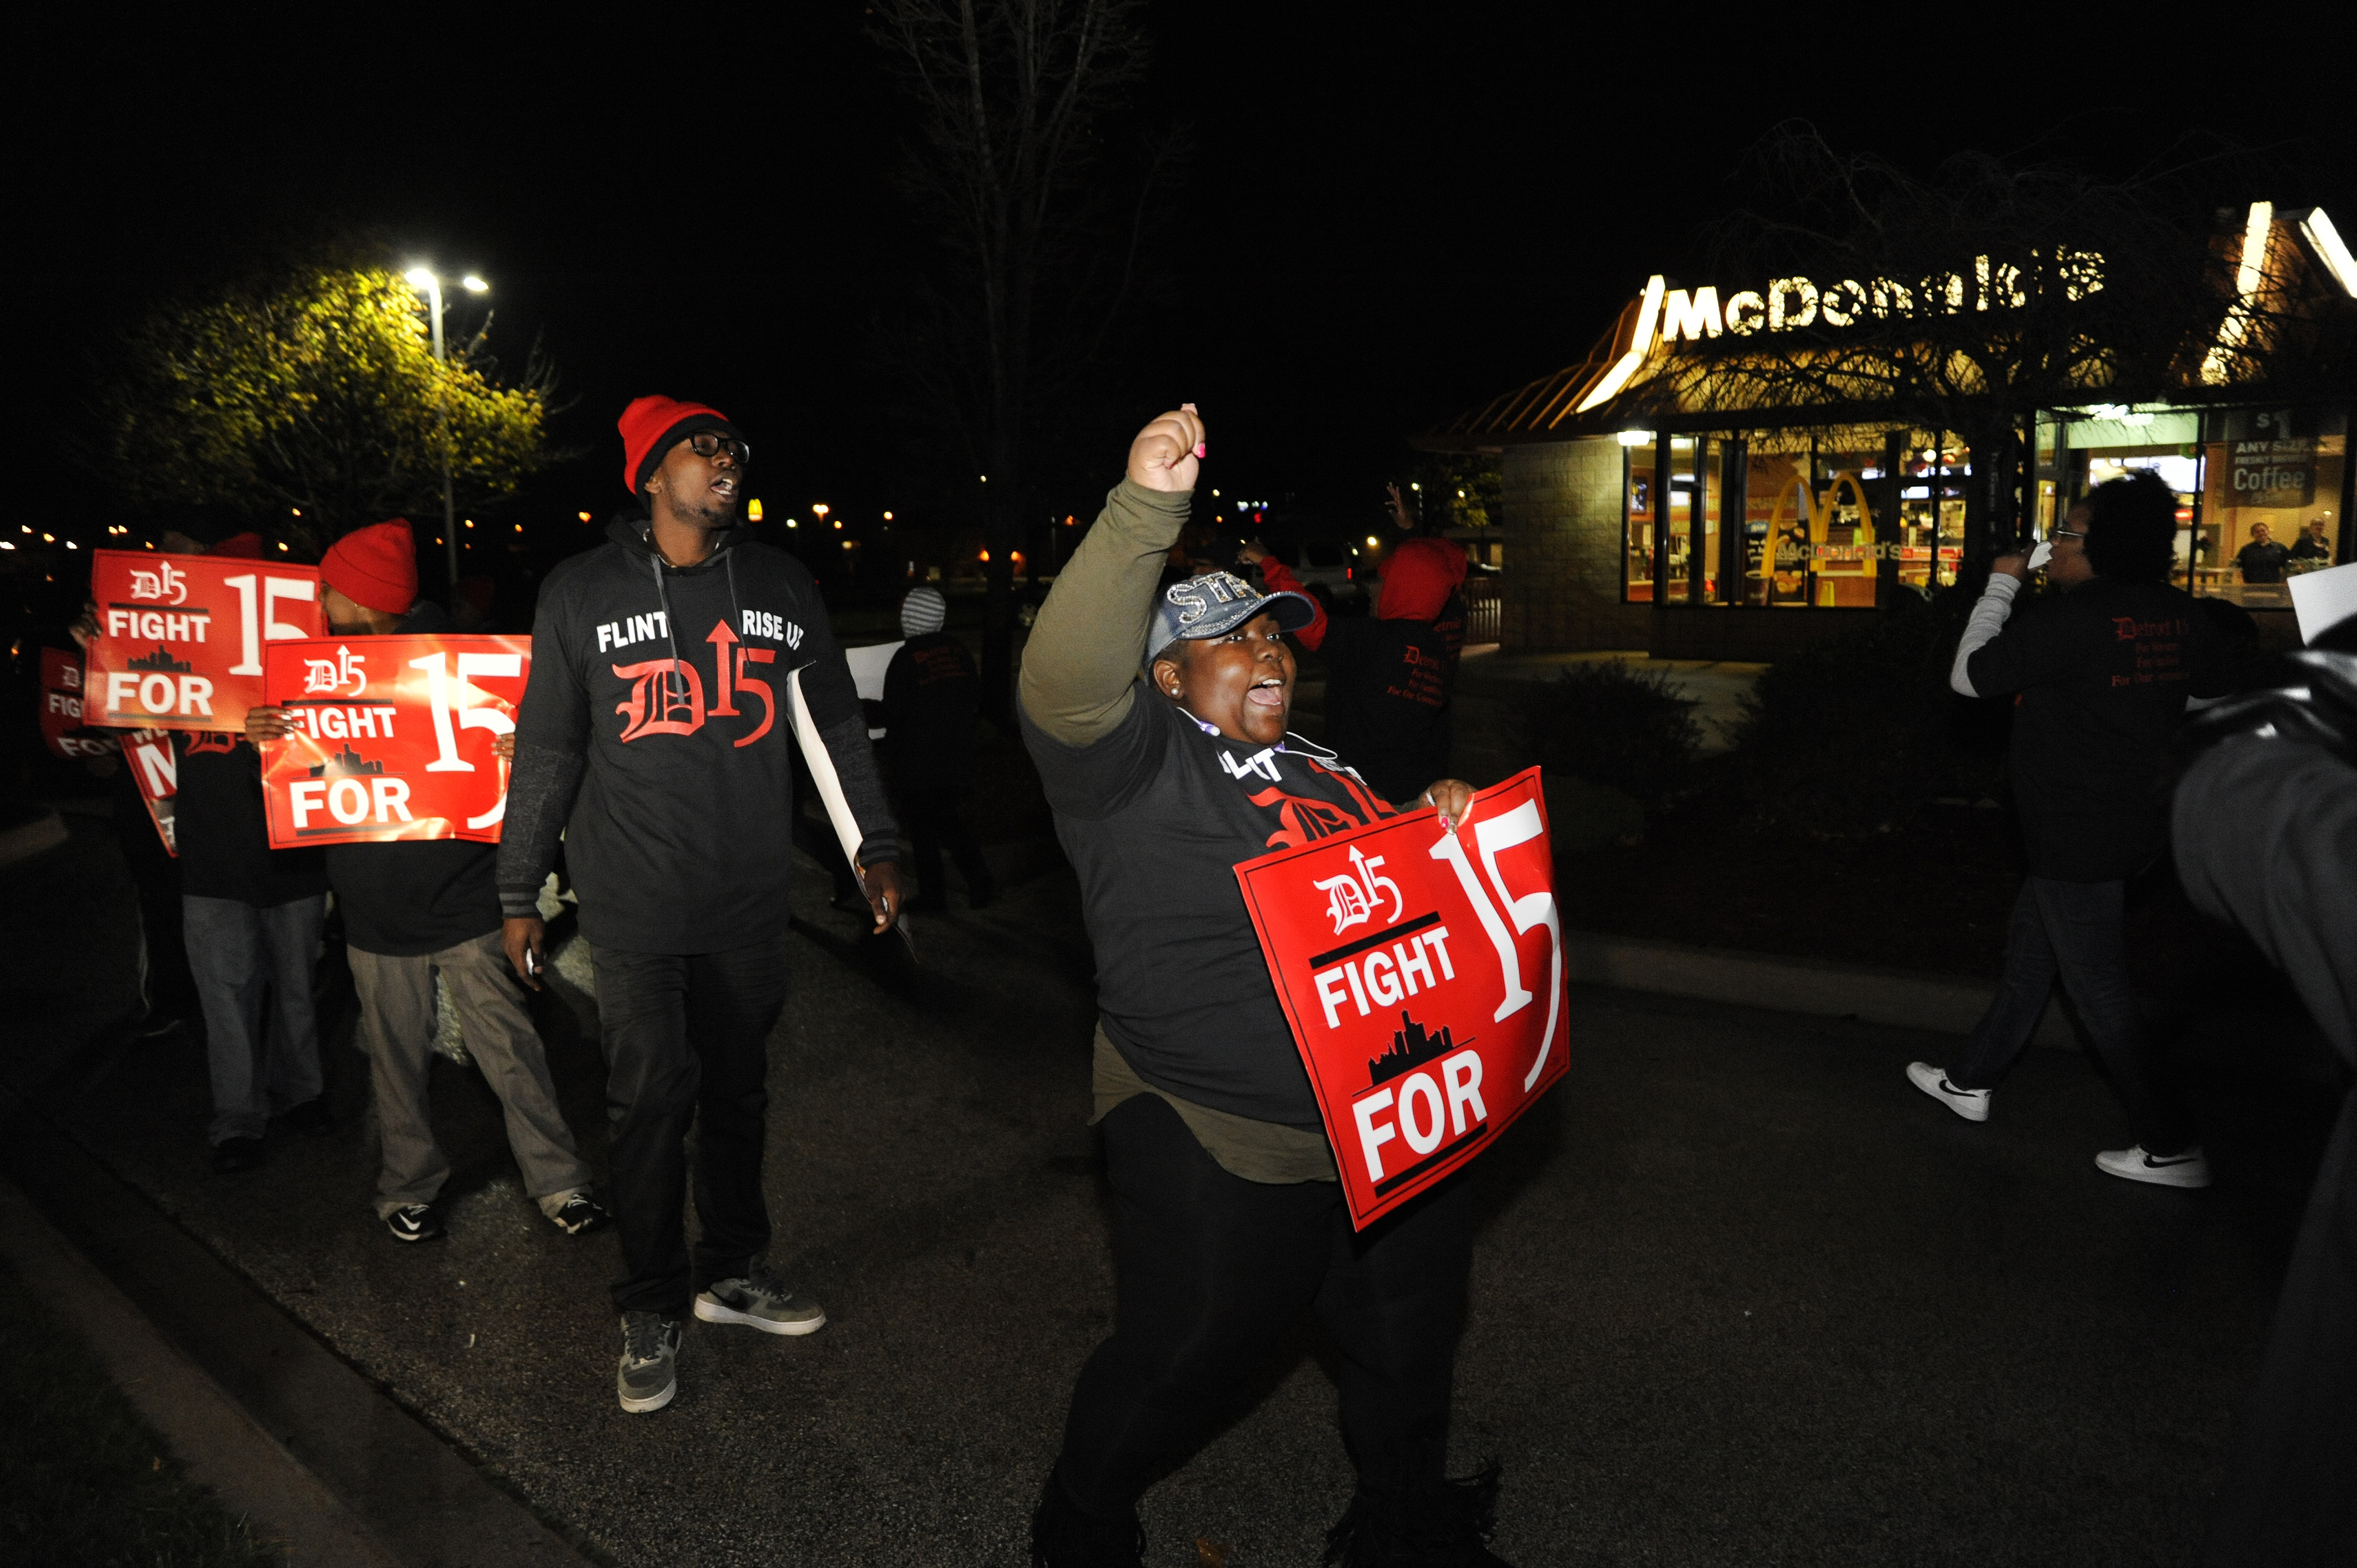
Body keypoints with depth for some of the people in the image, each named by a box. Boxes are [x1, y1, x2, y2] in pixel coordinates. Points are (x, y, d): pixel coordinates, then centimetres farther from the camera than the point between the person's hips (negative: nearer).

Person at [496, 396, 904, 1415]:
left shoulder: (779, 585, 5)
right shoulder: (583, 594, -1)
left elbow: (835, 721, 11)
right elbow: (545, 751, 3)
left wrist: (876, 848, 6)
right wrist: (519, 894, 3)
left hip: (752, 902, 3)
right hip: (635, 907, -2)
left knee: (737, 1092, 14)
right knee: (649, 1104, 1)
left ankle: (734, 1272, 32)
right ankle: (653, 1310, 20)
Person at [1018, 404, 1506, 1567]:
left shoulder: (1324, 771, 13)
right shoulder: (1137, 763, -11)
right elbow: (1068, 679, -31)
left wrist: (1441, 820, 1)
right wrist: (1145, 510, -38)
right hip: (1222, 1151, -7)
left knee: (1409, 1353, 22)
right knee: (1184, 1363, 8)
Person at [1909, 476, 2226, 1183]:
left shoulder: (2074, 618, -21)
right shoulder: (2179, 617, 3)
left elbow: (1969, 675, -13)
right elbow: (2209, 704, 12)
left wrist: (2001, 584, -4)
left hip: (2078, 836, -9)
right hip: (2134, 824, 9)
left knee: (2098, 987, 2)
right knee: (2029, 948, 20)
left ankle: (2172, 1148, 10)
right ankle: (1971, 1082, 33)